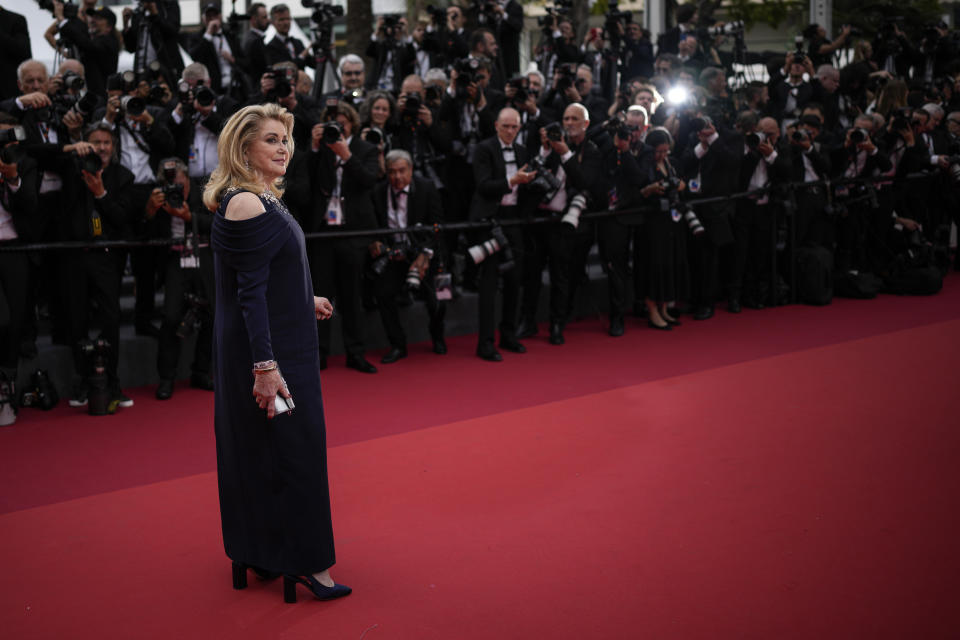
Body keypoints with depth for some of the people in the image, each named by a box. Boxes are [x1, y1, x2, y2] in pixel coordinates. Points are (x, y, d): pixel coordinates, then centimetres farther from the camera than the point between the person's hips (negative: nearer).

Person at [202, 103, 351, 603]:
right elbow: (250, 291, -24)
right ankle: (304, 561, 9)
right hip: (269, 349, -10)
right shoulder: (247, 205, -20)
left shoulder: (259, 199, 11)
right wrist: (265, 365, -26)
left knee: (256, 446, 17)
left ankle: (257, 550, 29)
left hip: (277, 342, 10)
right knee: (291, 448, -1)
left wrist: (304, 300, 29)